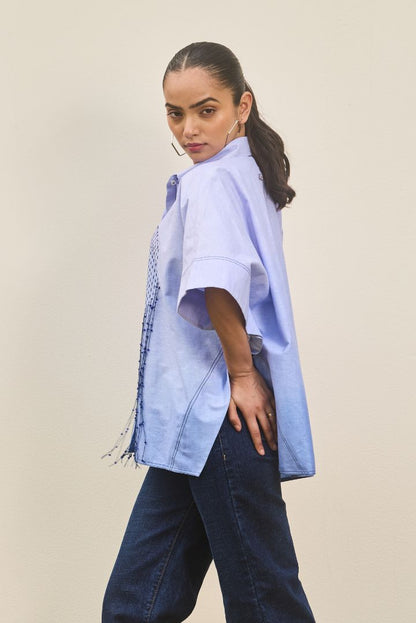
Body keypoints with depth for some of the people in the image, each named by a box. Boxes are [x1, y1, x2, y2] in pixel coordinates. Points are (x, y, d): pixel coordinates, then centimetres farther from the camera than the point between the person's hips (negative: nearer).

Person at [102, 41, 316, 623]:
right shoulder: (246, 173, 17)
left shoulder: (210, 181, -13)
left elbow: (218, 281, -32)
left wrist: (241, 372, -21)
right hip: (198, 422, 10)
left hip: (220, 416, -10)